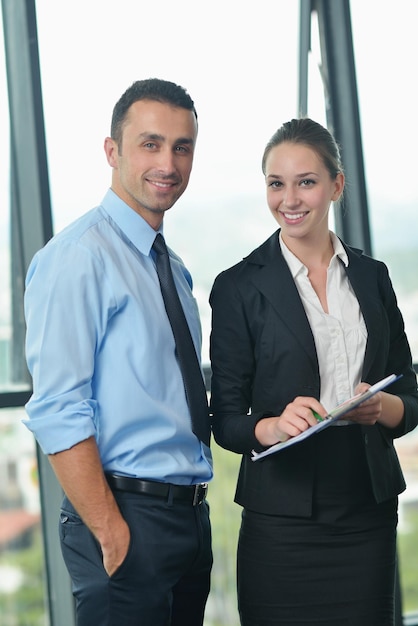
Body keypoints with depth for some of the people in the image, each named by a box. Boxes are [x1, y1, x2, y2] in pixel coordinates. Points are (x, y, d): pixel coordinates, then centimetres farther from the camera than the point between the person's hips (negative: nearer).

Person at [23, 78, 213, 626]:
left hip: (191, 517, 8)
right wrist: (111, 534, -21)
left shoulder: (173, 269, 15)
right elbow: (56, 412, -18)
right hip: (126, 522, -8)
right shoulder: (78, 256, -11)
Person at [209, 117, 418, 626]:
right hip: (283, 521, -3)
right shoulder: (240, 287, -2)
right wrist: (274, 427, -23)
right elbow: (226, 420, -2)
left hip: (368, 513, 3)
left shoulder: (371, 277, 8)